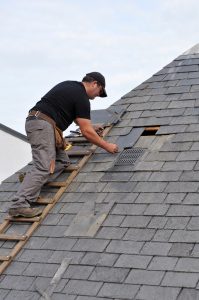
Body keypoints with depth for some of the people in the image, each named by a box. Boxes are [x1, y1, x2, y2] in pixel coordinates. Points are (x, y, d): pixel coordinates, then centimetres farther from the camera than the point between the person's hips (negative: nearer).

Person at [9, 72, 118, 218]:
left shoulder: (71, 86, 23)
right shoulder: (81, 97, -5)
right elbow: (86, 132, -7)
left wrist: (91, 127, 48)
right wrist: (107, 146, 3)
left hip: (35, 122, 10)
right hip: (43, 125, -10)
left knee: (63, 161, 9)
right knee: (44, 167, -20)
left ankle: (33, 182, -7)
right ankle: (19, 204, -32)